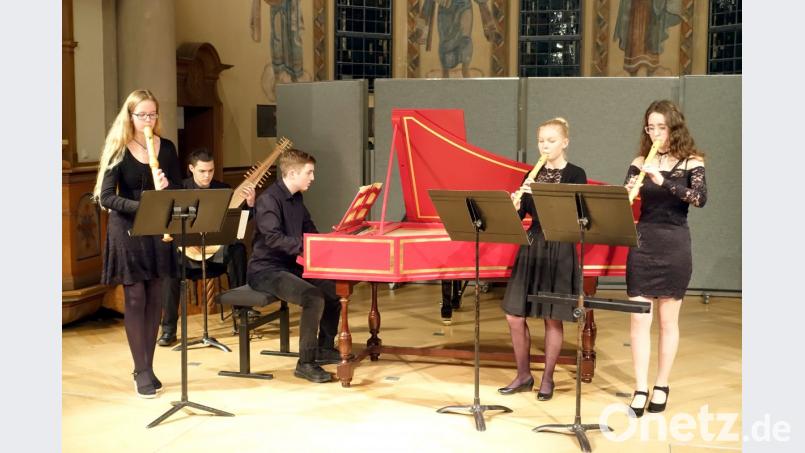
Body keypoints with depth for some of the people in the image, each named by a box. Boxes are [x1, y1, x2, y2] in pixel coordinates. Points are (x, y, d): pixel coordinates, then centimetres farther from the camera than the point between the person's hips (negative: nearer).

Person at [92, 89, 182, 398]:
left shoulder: (166, 148, 4)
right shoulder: (118, 150, -6)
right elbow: (106, 197, -12)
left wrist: (167, 188, -15)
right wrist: (140, 206, -25)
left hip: (158, 230, 4)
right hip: (127, 230, -3)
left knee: (154, 300, 6)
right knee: (135, 299, -2)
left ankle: (148, 367, 16)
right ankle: (141, 371, 4)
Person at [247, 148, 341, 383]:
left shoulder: (296, 199, 11)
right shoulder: (269, 199, -17)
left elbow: (309, 231, 20)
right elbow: (273, 238, -29)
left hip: (290, 266, 9)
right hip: (267, 270, -9)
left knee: (335, 288, 2)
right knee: (314, 297, -28)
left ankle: (324, 348, 17)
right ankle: (306, 363, -18)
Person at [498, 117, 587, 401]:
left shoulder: (575, 175, -4)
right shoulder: (533, 175, 10)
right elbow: (520, 215, 7)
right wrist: (515, 207, -16)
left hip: (559, 252, -5)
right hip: (531, 248, 5)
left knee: (552, 318, 3)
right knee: (514, 316, 3)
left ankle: (547, 379, 17)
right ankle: (523, 375, 20)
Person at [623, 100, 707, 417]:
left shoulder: (691, 162, -2)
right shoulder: (640, 163, 6)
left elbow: (700, 198, -19)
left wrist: (663, 181, -30)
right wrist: (627, 193, -23)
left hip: (674, 246, -2)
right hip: (642, 244, 2)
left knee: (667, 320, 7)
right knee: (639, 320, -2)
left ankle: (662, 386, 18)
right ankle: (640, 389, 3)